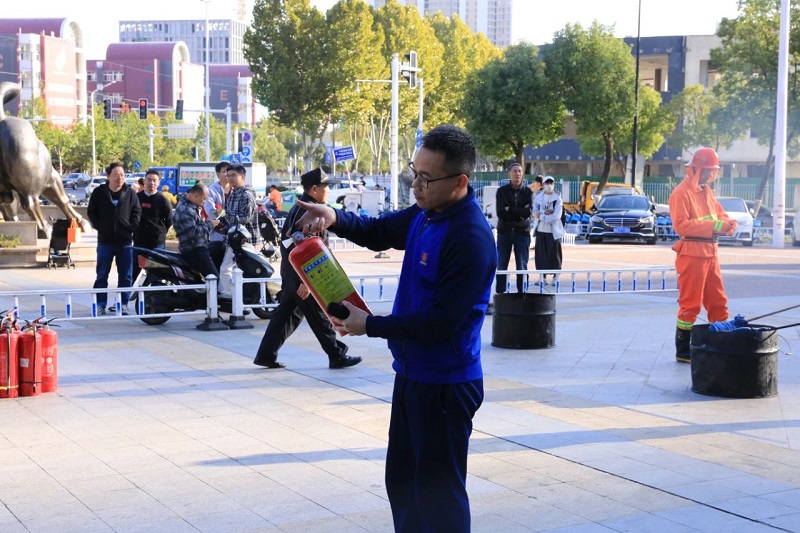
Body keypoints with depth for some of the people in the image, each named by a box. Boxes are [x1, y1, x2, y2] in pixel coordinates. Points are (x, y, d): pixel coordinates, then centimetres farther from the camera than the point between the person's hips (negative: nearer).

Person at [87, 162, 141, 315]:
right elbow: (91, 211, 6)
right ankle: (101, 304, 9)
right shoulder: (99, 192, 1)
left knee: (125, 275, 5)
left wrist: (132, 227, -4)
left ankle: (123, 303, 14)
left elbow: (137, 211, 7)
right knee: (102, 274, 3)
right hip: (105, 240, -1)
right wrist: (99, 226, -3)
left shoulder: (130, 193, 2)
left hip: (125, 240, 1)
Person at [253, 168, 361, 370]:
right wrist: (306, 281, -25)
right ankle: (337, 356, 12)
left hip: (290, 270, 10)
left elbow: (285, 237, 20)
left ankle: (266, 355, 13)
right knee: (320, 316, 1)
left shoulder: (297, 208, 13)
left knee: (287, 313, 12)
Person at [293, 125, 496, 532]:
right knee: (402, 483, 21)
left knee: (438, 494, 3)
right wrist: (335, 219, -1)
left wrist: (370, 326, -17)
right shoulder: (425, 215, 4)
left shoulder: (470, 239, -25)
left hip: (444, 384, -9)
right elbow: (379, 233, 20)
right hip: (412, 373, 9)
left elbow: (442, 322, -26)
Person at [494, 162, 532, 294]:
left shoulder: (528, 192, 5)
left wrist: (510, 210, -10)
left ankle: (522, 292, 6)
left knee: (522, 265, 0)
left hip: (522, 231, 0)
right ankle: (499, 292, 7)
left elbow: (528, 212, -10)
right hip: (505, 231, 0)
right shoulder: (502, 191, 3)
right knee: (501, 264, 2)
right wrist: (519, 213, -11)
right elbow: (501, 213, -9)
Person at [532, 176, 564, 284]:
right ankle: (543, 276, 14)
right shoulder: (538, 197, 6)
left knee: (554, 254, 0)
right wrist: (545, 212, -16)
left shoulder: (557, 198, -3)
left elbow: (557, 215, -12)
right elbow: (534, 213, 0)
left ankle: (555, 276, 10)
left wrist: (541, 215, -11)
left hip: (553, 230, -3)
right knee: (541, 254, 5)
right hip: (541, 230, 3)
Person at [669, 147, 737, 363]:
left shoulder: (707, 191, 16)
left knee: (718, 302, 12)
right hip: (692, 254, -9)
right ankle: (682, 351, 3)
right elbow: (681, 225, -20)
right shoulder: (682, 193, -11)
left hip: (710, 252, 9)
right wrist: (714, 226, -25)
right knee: (690, 304, -4)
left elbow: (719, 213, 20)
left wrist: (727, 222, -5)